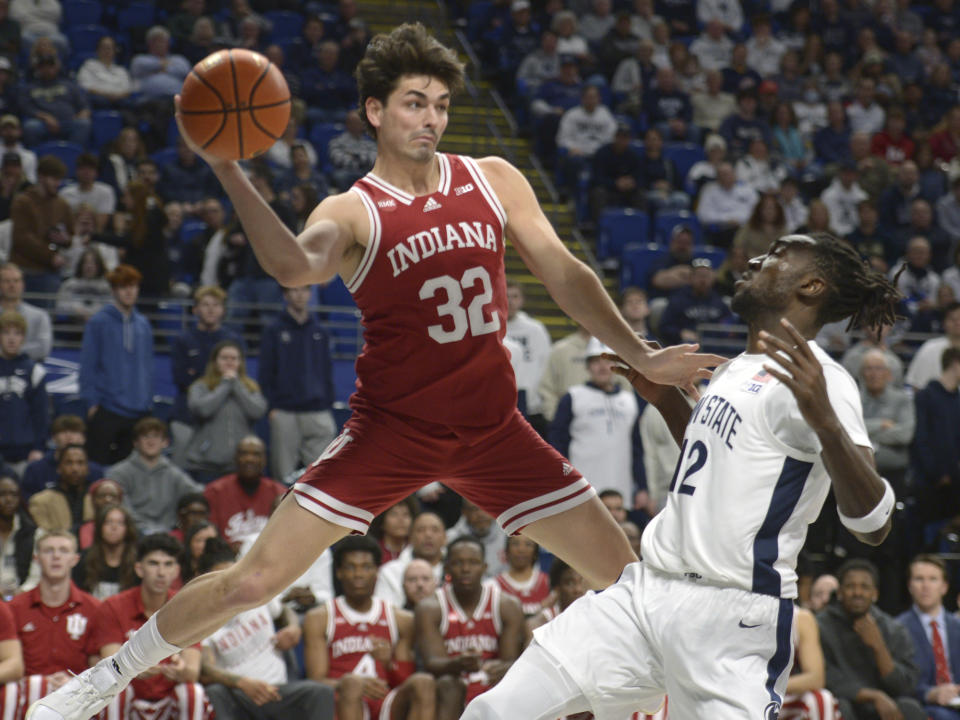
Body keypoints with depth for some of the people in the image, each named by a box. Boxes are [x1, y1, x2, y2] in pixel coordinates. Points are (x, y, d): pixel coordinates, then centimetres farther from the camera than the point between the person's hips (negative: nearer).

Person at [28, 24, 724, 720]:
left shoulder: (494, 180, 4)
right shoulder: (354, 212, -8)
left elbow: (565, 274, 11)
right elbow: (295, 266, -30)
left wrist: (642, 356, 7)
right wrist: (228, 173, -40)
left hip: (493, 428, 3)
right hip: (392, 427, -3)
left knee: (625, 573, -1)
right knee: (254, 580, -8)